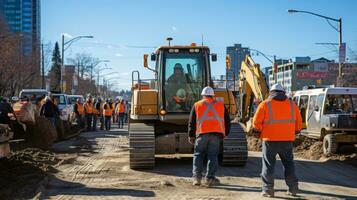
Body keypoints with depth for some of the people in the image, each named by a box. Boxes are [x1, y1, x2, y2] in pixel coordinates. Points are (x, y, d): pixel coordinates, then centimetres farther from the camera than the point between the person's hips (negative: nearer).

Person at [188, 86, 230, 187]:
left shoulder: (197, 105, 11)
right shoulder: (220, 105, 15)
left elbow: (192, 122, 8)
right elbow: (227, 121, 15)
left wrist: (191, 136, 14)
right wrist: (225, 133, 26)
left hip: (202, 134, -1)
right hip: (216, 134, 1)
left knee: (198, 155, 9)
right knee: (213, 156, 4)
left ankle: (197, 177, 2)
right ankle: (210, 178, 0)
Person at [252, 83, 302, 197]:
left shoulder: (265, 105, -3)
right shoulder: (292, 105, 7)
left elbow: (256, 122, -6)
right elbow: (298, 123, 9)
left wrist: (257, 132, 10)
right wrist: (294, 132, 24)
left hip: (270, 139, -3)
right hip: (287, 140, 3)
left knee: (268, 164, 5)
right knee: (288, 163, 14)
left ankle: (268, 189, 3)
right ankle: (293, 188, 13)